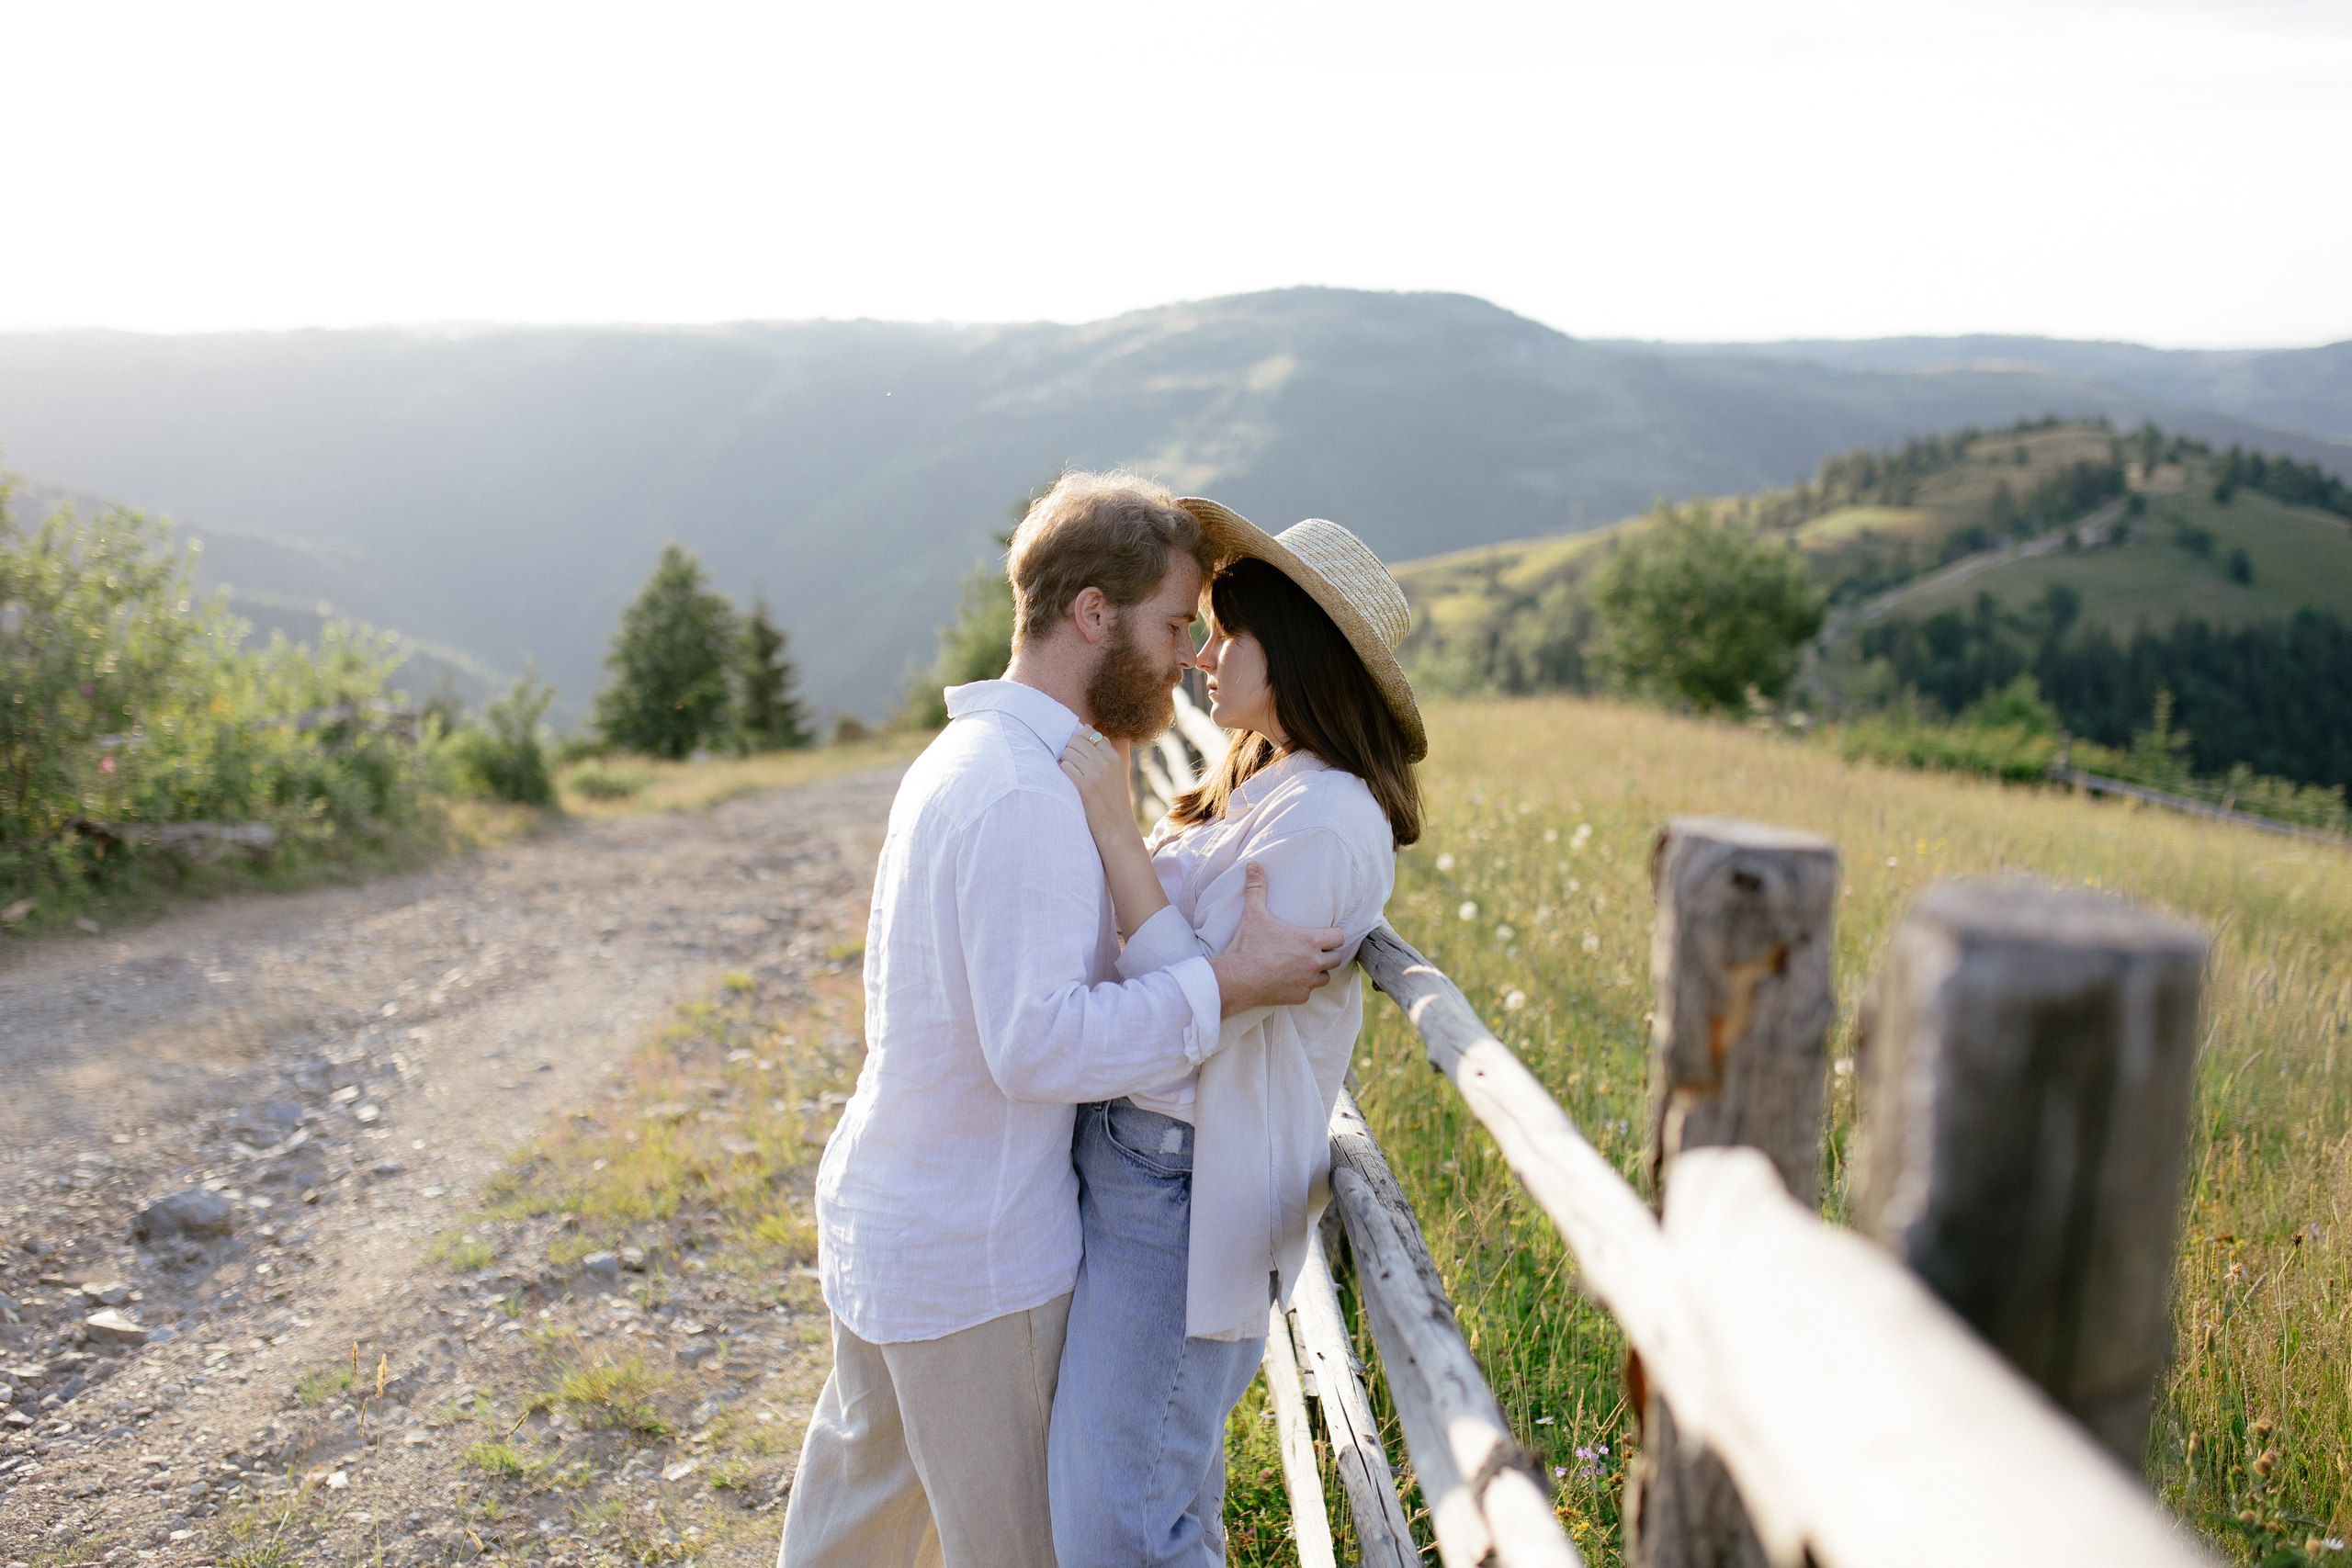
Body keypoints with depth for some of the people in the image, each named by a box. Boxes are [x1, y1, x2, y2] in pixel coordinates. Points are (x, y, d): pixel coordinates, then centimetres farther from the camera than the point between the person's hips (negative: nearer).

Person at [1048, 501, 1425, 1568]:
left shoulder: (1325, 819, -19)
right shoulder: (1253, 788, 11)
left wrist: (1114, 827, -21)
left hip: (1183, 1187, -9)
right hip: (1127, 1151, 9)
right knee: (1163, 1469, 22)